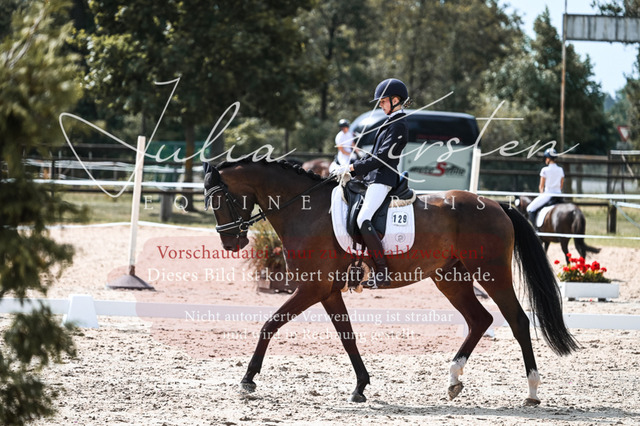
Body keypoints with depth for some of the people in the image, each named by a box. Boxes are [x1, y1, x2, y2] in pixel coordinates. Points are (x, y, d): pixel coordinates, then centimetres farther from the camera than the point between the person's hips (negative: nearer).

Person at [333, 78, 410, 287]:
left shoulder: (398, 126, -12)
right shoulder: (391, 123, 19)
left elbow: (382, 157, -18)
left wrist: (353, 168, -16)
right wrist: (350, 168, 14)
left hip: (383, 179, -11)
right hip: (375, 177, 11)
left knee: (363, 219, -26)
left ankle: (382, 272, -27)